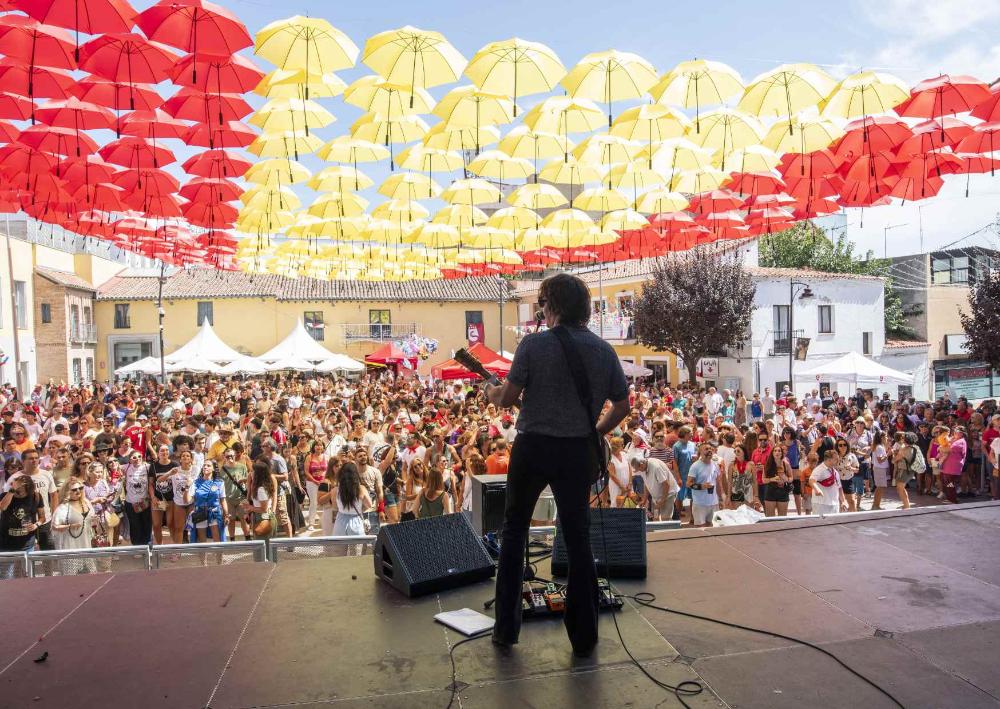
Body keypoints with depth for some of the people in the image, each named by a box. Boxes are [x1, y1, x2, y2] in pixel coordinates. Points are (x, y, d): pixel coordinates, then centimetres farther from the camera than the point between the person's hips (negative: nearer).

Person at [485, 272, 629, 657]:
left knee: (514, 530, 16)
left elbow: (507, 398, -8)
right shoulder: (604, 350, 2)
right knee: (578, 538, 14)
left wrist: (491, 392, 14)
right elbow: (622, 406, 7)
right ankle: (584, 636, 22)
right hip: (578, 453, 2)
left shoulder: (534, 343, -9)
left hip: (533, 447, -2)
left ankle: (506, 627, 22)